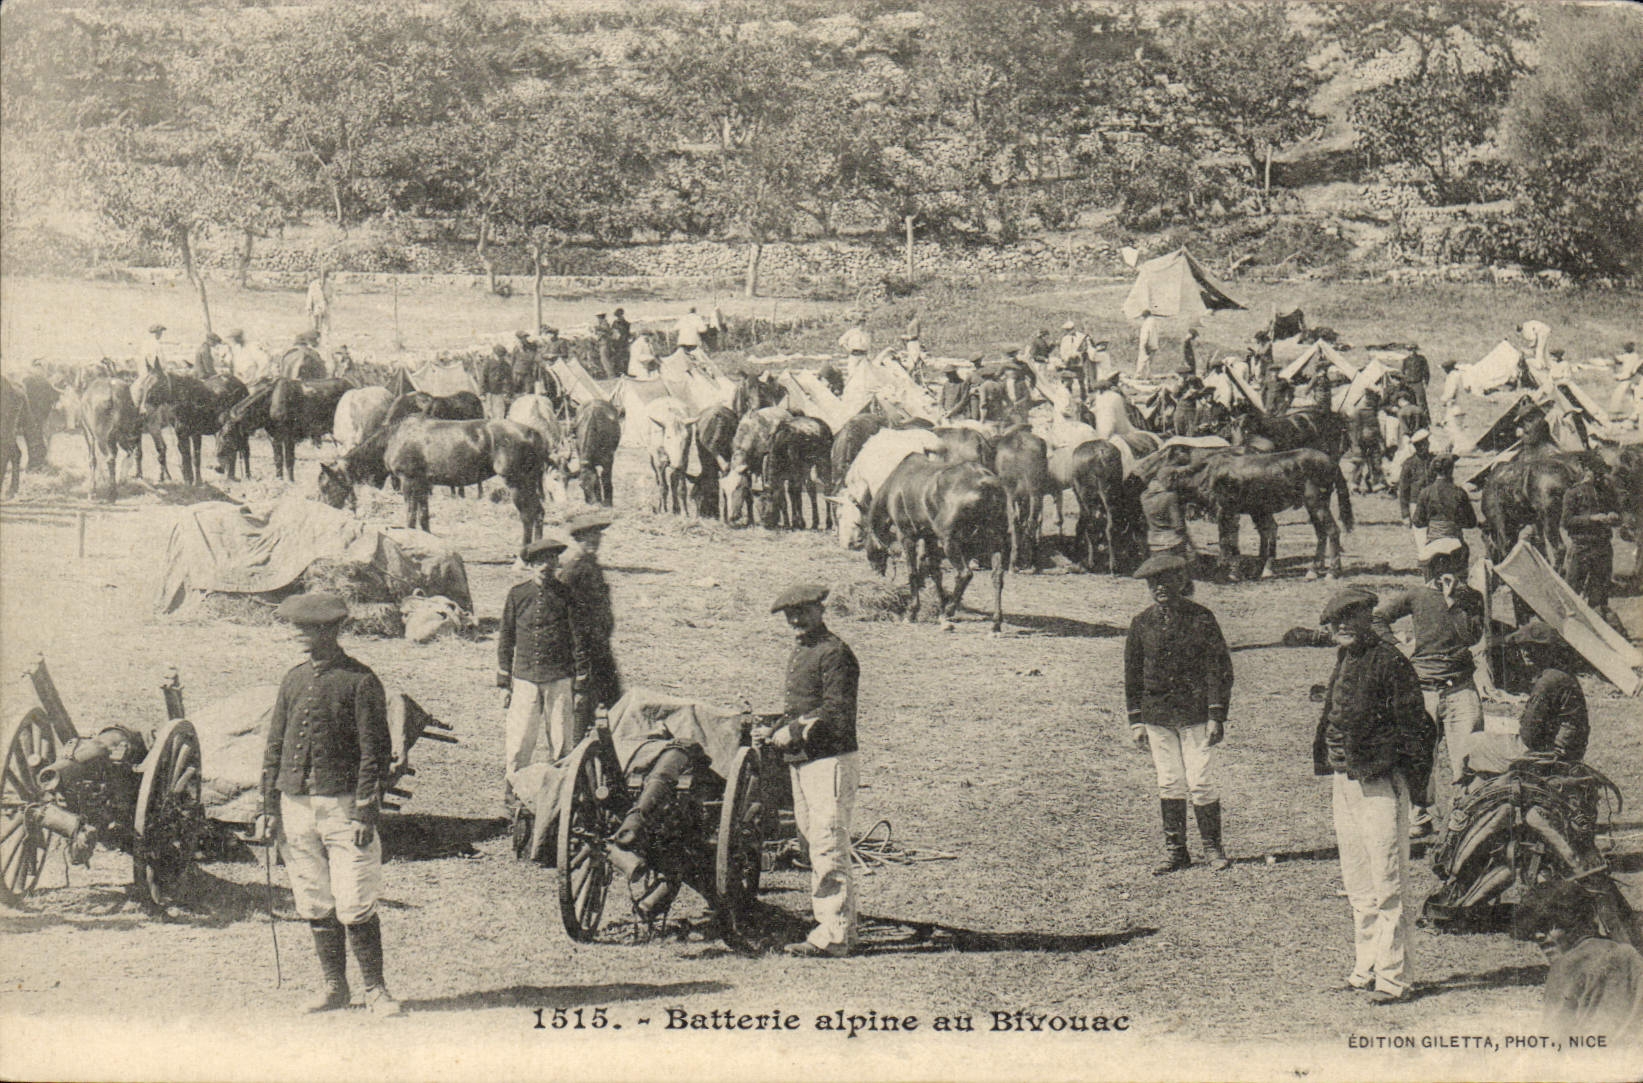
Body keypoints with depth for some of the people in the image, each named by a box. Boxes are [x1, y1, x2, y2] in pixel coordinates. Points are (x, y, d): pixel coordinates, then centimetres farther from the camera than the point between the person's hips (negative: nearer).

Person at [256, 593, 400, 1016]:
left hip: (342, 804, -5)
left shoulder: (360, 681, -5)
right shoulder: (293, 680, 12)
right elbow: (274, 746, 16)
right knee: (315, 905, 9)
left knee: (355, 905, -7)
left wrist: (365, 813, -12)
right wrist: (269, 807, 10)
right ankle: (334, 987, 19)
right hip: (296, 803, 6)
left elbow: (376, 751, -7)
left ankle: (376, 990, 4)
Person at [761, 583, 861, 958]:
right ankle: (827, 926, 19)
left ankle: (835, 935, -8)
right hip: (802, 762, 10)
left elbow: (836, 714, -18)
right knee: (812, 843, 12)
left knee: (828, 846, -10)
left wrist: (793, 734, -17)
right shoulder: (799, 653, 19)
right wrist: (774, 730, 8)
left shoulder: (834, 653, -11)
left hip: (830, 761, -10)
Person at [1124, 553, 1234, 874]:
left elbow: (1220, 668, -4)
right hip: (1157, 716, 3)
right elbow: (1133, 673, 13)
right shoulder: (1142, 623, 6)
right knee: (1169, 784, 8)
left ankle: (1213, 848, 11)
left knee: (1201, 782, -4)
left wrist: (1217, 717, -9)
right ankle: (1174, 851, 18)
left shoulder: (1201, 618, -4)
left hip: (1194, 712, -3)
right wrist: (1136, 720, 8)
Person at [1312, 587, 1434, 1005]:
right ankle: (1366, 967, 24)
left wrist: (1412, 779, -16)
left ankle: (1393, 976, -1)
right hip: (1344, 782, 9)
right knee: (1357, 886, 15)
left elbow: (1414, 726, -12)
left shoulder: (1389, 662, -11)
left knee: (1387, 886, -5)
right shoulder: (1343, 665, 15)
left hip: (1380, 784, -9)